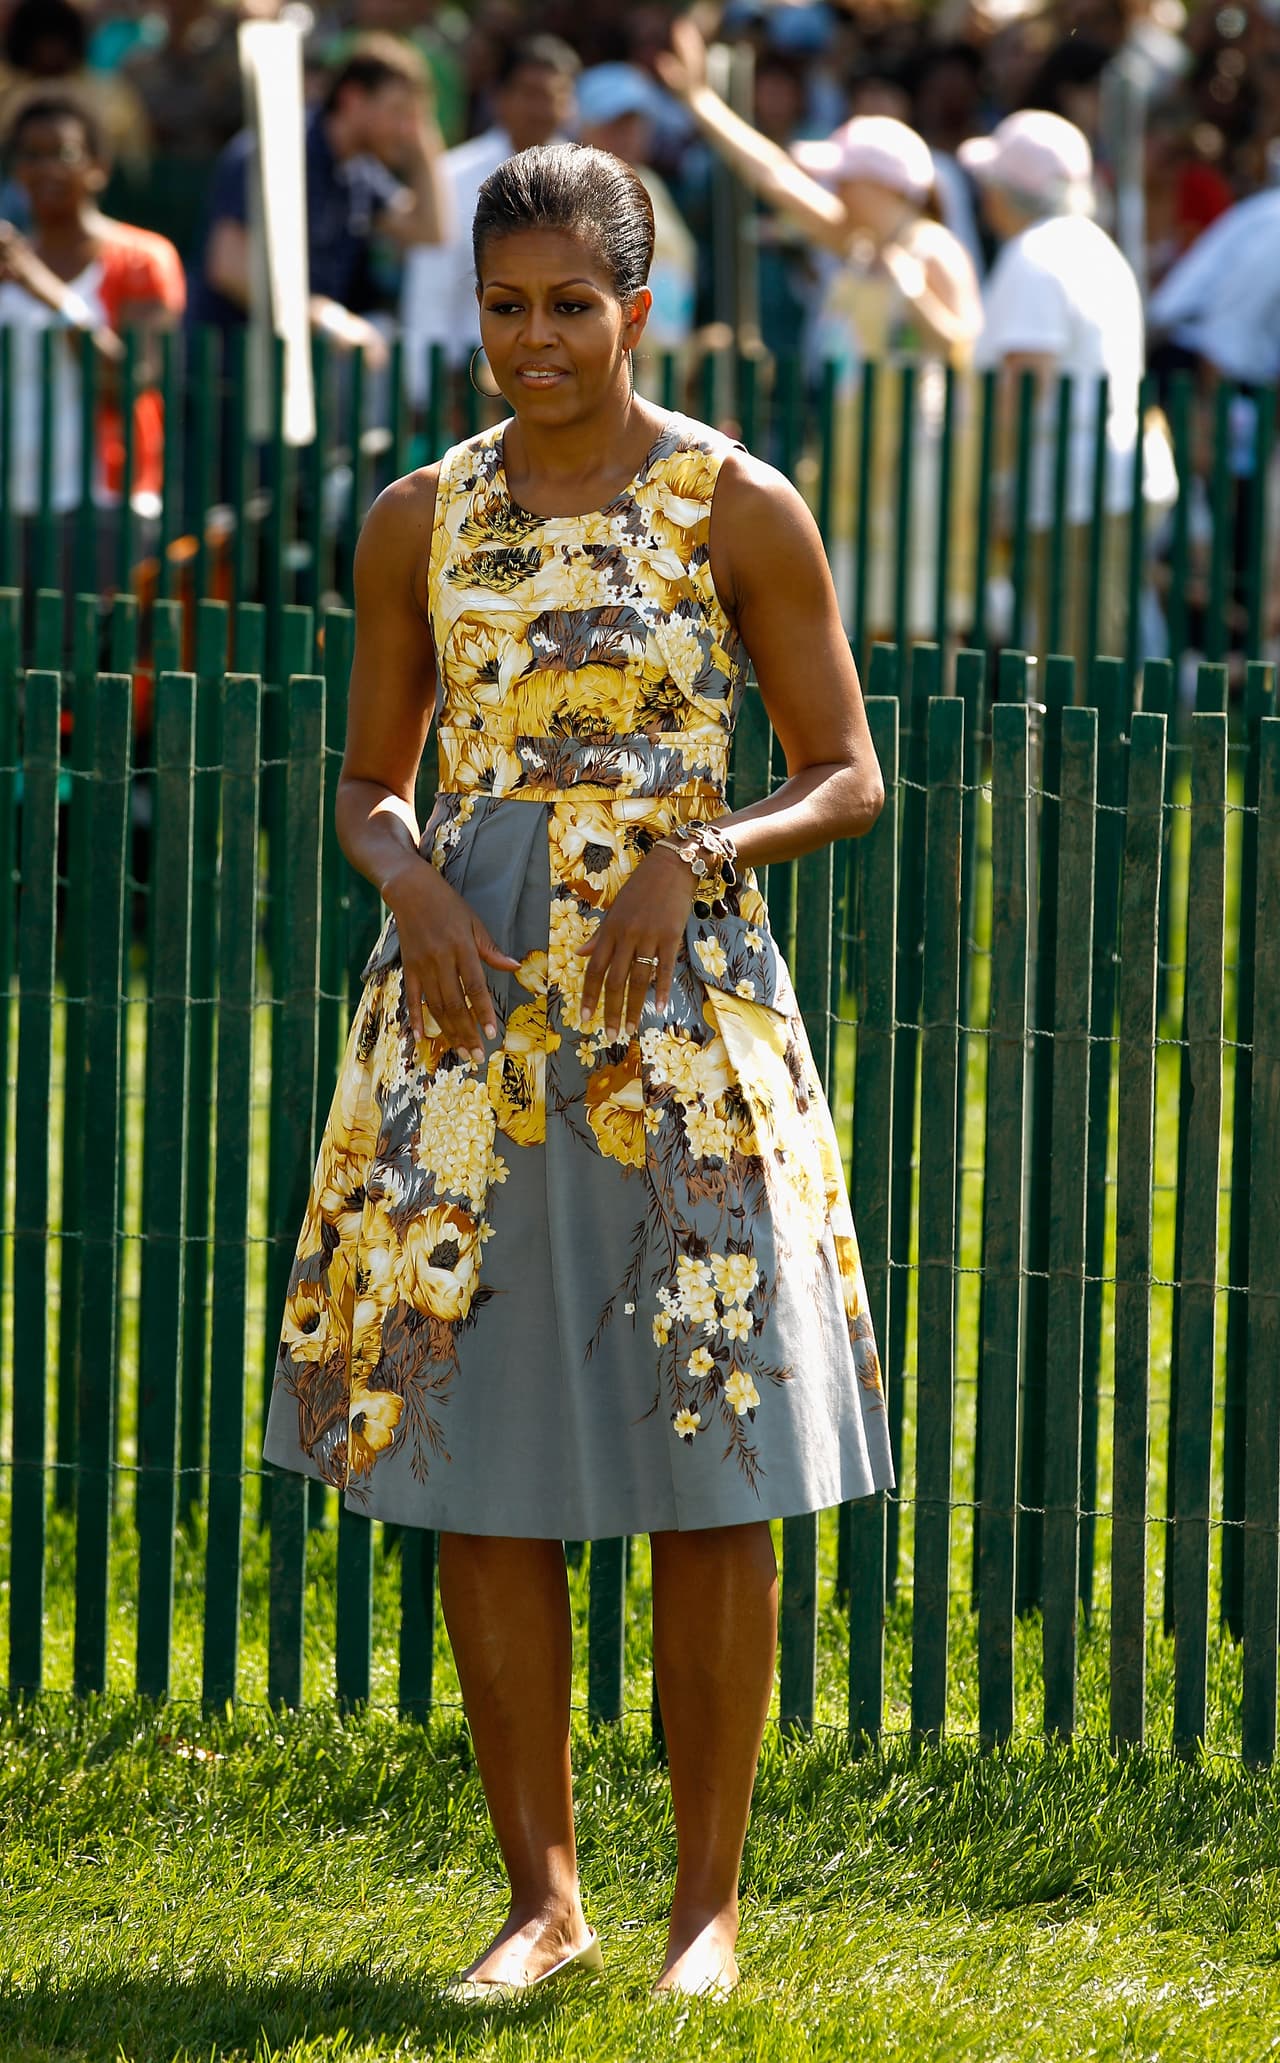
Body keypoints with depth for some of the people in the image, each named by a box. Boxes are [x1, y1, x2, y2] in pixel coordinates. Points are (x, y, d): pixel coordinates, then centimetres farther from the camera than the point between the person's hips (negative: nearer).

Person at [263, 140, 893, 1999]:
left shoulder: (739, 509, 0)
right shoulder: (421, 523, 8)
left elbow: (847, 780, 3)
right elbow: (369, 782, 14)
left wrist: (694, 857, -15)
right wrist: (414, 886, -7)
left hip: (677, 995, -3)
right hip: (468, 1004, 3)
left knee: (711, 1471, -3)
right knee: (473, 1458, 1)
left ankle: (709, 1898, 7)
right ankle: (543, 1893, 11)